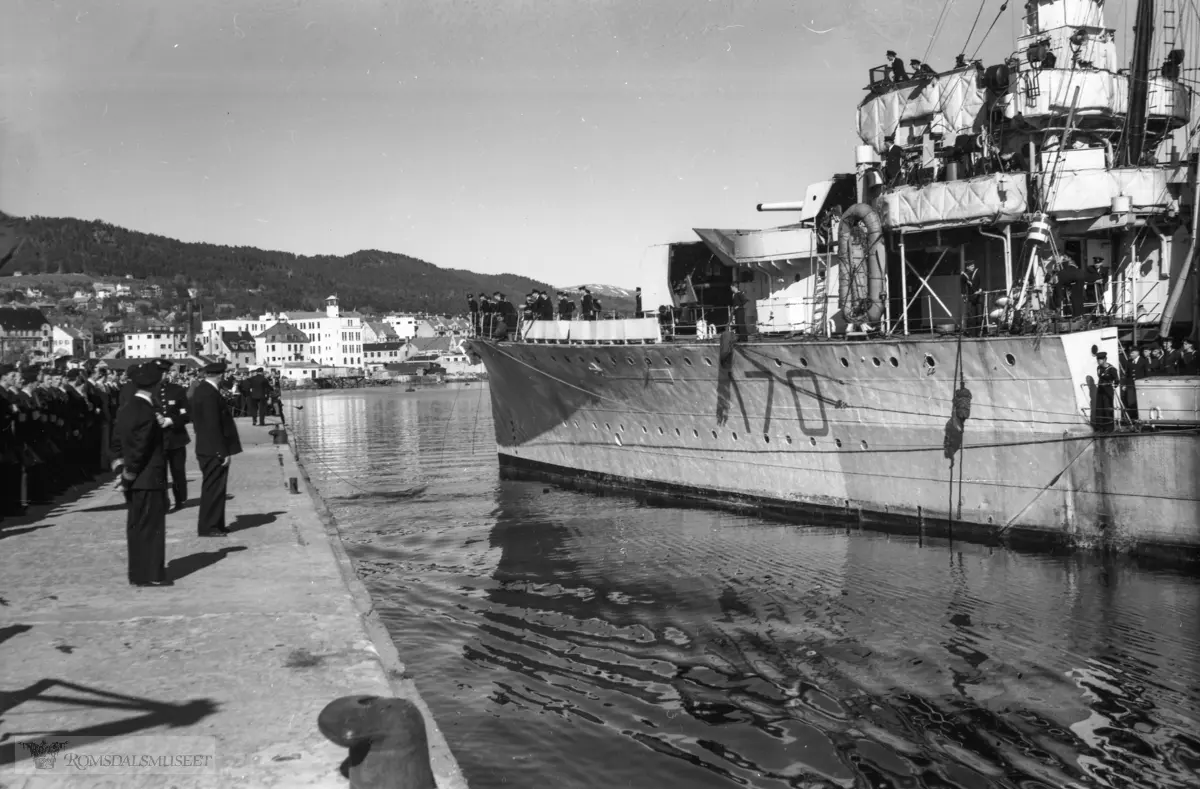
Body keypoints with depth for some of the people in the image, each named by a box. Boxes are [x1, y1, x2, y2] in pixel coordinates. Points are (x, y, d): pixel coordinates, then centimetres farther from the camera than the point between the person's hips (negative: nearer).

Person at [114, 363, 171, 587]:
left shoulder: (126, 409, 9)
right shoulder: (147, 412, -19)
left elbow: (120, 442, 12)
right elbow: (139, 449, -20)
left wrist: (125, 475, 12)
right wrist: (129, 475, -12)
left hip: (134, 480, 9)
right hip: (149, 478, -9)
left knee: (136, 525, 14)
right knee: (151, 526, -1)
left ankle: (138, 572, 21)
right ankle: (150, 575, 3)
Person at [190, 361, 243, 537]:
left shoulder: (201, 390, 11)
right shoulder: (210, 394, -19)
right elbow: (213, 425, -23)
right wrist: (223, 451, -20)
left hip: (206, 449, 10)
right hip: (214, 450, -10)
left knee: (213, 488, 16)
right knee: (213, 488, -3)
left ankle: (215, 525, 24)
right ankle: (208, 527, 3)